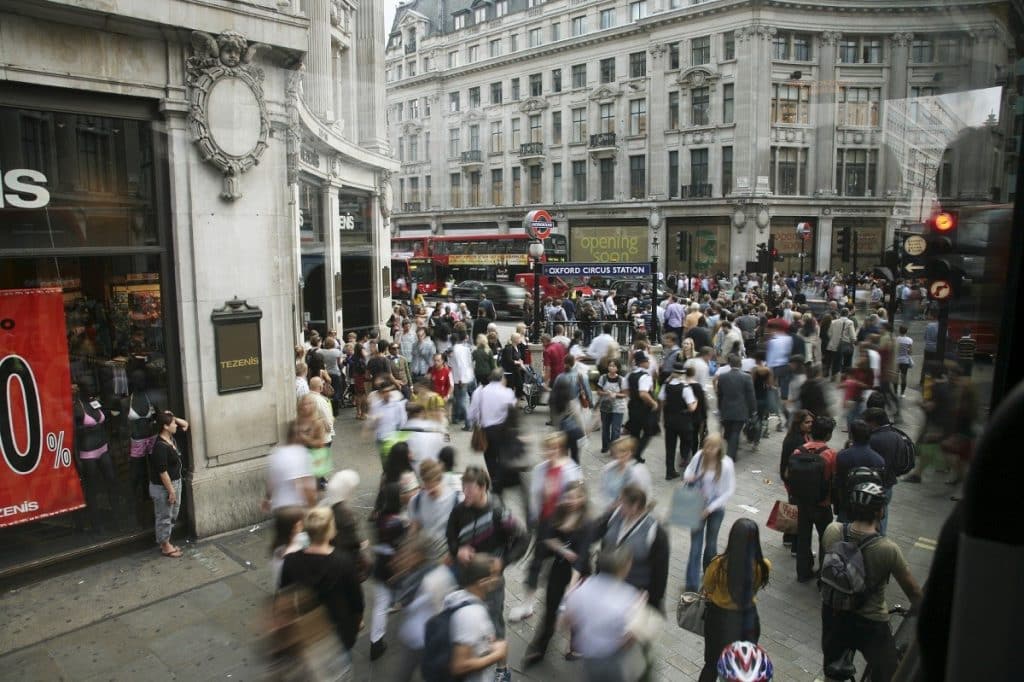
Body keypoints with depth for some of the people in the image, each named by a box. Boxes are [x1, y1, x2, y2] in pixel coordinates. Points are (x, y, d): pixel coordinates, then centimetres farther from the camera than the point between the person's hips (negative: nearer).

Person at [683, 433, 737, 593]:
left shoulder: (726, 464, -22)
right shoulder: (699, 457, -15)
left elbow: (730, 490, -16)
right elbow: (689, 470, 6)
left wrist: (711, 507, -20)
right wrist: (687, 477, -18)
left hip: (716, 509, -1)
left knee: (711, 542, 20)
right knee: (695, 545, 0)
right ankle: (692, 585, 8)